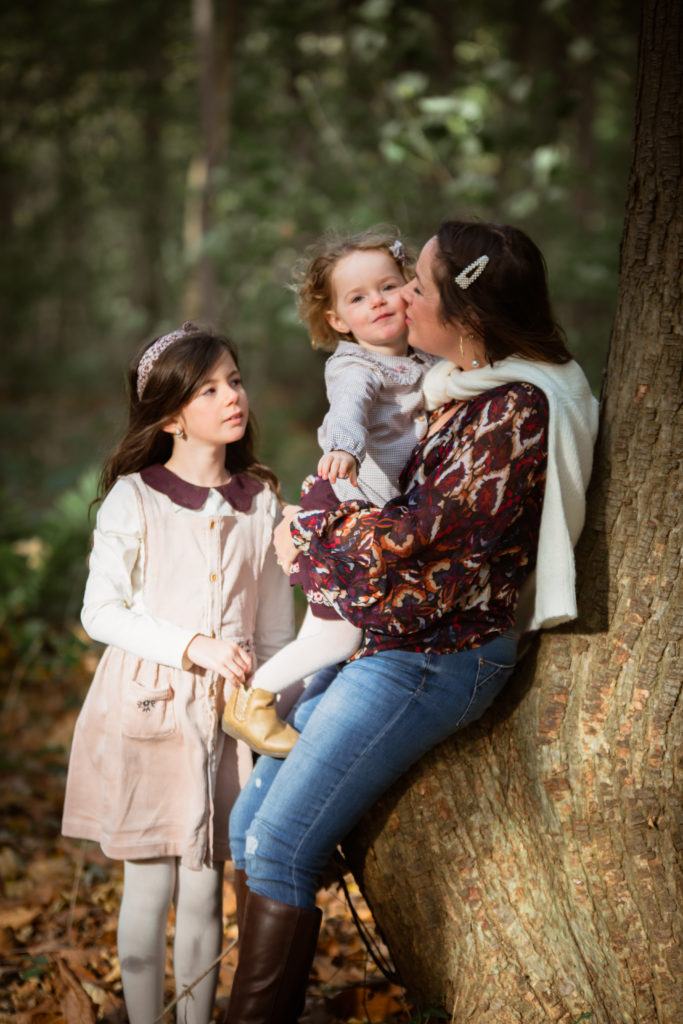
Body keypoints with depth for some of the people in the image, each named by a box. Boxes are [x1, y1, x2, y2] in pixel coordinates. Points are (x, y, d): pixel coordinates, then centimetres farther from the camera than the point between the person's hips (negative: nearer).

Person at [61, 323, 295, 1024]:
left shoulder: (260, 501, 6)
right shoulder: (133, 498, -5)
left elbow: (275, 624, 12)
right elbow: (101, 613, -7)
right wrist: (192, 646, -17)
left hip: (228, 710, 3)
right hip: (147, 706, -2)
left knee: (203, 887, 5)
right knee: (148, 886, 4)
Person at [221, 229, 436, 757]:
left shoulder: (426, 361, 7)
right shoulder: (354, 368, -17)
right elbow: (347, 410, -40)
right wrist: (344, 448, -60)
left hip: (389, 507, 8)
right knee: (334, 637, -8)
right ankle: (249, 701, 6)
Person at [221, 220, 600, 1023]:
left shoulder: (516, 408, -17)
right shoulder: (463, 391, 11)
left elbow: (425, 528, -17)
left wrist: (307, 534, -3)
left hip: (429, 658, -10)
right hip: (379, 647, 10)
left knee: (279, 850, -11)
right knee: (249, 827, 9)